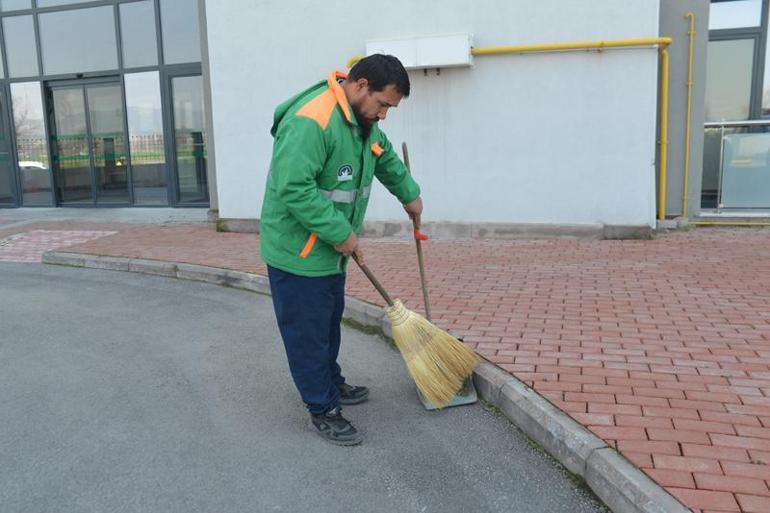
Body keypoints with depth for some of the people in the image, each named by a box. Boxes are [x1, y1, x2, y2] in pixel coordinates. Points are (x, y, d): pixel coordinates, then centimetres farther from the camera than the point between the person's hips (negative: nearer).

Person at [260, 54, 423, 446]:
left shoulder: (362, 119, 6)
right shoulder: (311, 120, -27)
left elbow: (385, 158, 24)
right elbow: (294, 188, -32)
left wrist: (409, 194, 33)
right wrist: (341, 233, -26)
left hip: (330, 249, 10)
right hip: (297, 251, -10)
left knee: (330, 322, 22)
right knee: (308, 333, 3)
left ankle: (332, 385, 41)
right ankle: (323, 411, 17)